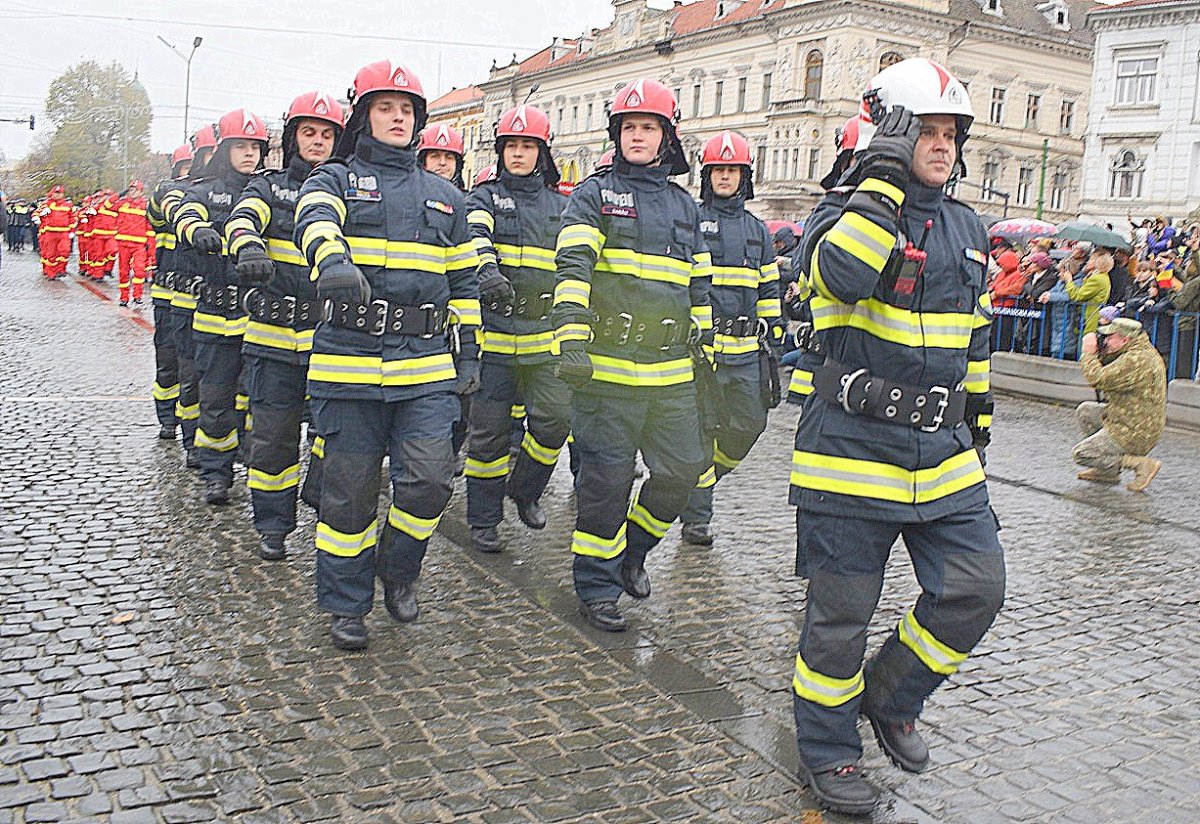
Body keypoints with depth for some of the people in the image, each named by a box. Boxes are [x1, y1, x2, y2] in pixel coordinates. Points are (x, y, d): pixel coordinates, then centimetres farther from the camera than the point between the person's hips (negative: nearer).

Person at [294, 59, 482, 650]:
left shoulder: (444, 196, 20)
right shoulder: (335, 179, 7)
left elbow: (464, 281, 22)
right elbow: (315, 221, -18)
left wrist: (468, 354, 14)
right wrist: (333, 260, -42)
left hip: (426, 363, 3)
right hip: (348, 360, -2)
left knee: (429, 479, -7)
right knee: (349, 489, 2)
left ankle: (398, 572, 21)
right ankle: (346, 604, 19)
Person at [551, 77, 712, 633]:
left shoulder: (684, 206, 18)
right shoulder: (594, 195, 3)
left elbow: (700, 288, 22)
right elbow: (572, 269, -11)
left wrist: (707, 353, 18)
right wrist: (571, 343, -23)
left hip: (670, 371, 5)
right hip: (606, 366, -5)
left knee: (682, 470, 5)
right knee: (607, 478, -1)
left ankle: (632, 549, 30)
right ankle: (597, 584, 16)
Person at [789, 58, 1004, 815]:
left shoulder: (967, 229, 15)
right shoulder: (846, 210, -5)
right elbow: (842, 274, -30)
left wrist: (977, 428, 23)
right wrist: (885, 177, -23)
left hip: (942, 450, 6)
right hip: (854, 448, -6)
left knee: (976, 590, 4)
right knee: (843, 611, 3)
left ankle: (891, 698, 28)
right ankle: (828, 748, 24)